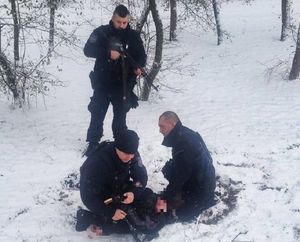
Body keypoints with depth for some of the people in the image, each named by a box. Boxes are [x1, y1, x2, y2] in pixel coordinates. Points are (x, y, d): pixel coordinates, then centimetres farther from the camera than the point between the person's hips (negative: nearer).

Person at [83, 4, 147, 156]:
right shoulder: (101, 32, -5)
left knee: (120, 116, 10)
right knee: (97, 115, 6)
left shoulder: (133, 36, 0)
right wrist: (108, 53, -27)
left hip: (123, 84, 1)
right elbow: (88, 50, -15)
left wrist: (138, 67, -21)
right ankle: (93, 143, 19)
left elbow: (142, 56, 1)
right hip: (102, 83, -1)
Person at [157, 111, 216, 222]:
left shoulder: (184, 143, -30)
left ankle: (208, 199, 9)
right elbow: (177, 165, 11)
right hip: (192, 178, 9)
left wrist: (165, 198, -14)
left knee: (181, 214, -6)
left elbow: (179, 177, -24)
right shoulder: (182, 135, 0)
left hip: (202, 187, -9)